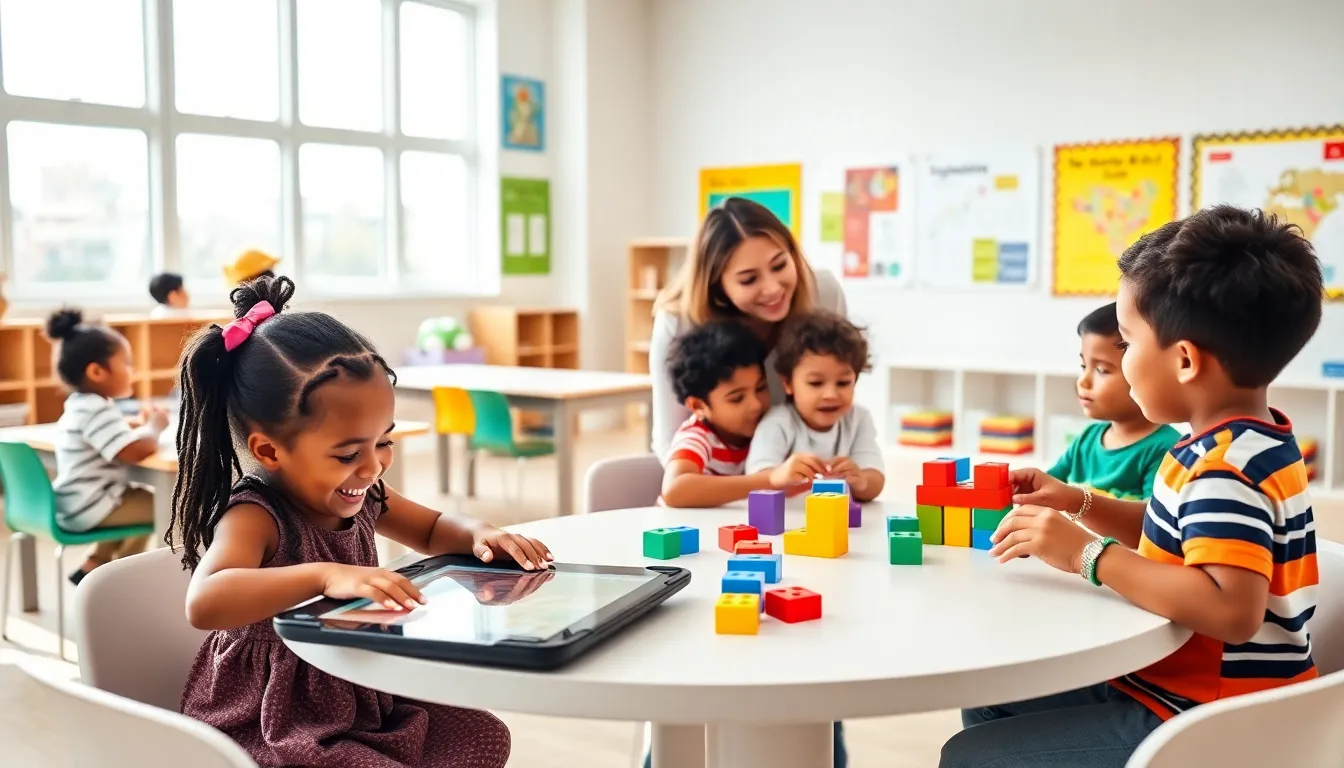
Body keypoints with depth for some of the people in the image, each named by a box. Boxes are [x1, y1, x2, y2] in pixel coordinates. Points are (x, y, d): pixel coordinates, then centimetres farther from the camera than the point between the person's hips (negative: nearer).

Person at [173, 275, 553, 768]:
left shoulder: (357, 496, -2)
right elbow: (204, 603, -44)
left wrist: (478, 535, -7)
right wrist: (324, 575, -54)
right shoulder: (254, 517, -25)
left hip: (362, 703, 8)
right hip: (272, 728, -7)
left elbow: (433, 530, 16)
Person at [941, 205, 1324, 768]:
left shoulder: (1226, 467, -26)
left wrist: (1086, 555, -33)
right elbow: (1172, 537, 21)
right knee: (990, 703, 19)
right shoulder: (1241, 443, 7)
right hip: (1168, 686, 10)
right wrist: (1079, 504, 8)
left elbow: (1232, 609, -40)